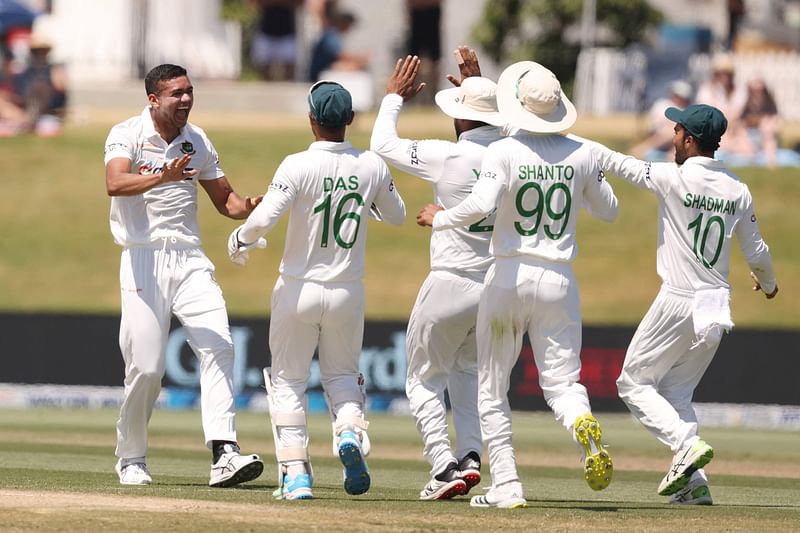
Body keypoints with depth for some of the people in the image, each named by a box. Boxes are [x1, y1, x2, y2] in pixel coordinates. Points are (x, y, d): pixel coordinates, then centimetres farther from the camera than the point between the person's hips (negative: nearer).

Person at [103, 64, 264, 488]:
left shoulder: (197, 141, 11)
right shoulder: (127, 135, -5)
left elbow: (224, 199, 18)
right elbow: (115, 184, -24)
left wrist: (248, 208, -5)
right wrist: (162, 178, -40)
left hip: (190, 260, 4)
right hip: (144, 259, -4)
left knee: (217, 347, -14)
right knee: (146, 366, -5)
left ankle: (224, 453, -22)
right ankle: (131, 458, 16)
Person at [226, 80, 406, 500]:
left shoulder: (298, 166, -17)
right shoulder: (372, 167, -4)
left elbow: (263, 218, -23)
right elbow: (396, 216, 12)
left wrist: (239, 241, -4)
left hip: (298, 289, -3)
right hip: (347, 292, 3)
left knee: (288, 381, 11)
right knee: (342, 374, 21)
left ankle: (296, 473, 2)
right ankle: (350, 433, -9)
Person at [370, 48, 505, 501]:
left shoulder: (446, 157, -15)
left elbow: (383, 144, -1)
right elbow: (496, 126, 27)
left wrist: (394, 97, 13)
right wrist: (479, 85, 29)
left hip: (452, 284, -5)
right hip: (500, 285, 5)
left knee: (425, 378, 11)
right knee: (467, 367, 28)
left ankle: (444, 466, -4)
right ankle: (471, 456, 11)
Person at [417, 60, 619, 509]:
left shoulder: (505, 152, -11)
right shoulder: (581, 155, 2)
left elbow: (481, 205, -25)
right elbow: (609, 211, 14)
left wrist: (439, 219, -8)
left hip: (509, 277, -2)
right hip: (559, 279, 3)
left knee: (492, 388, 9)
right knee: (562, 379, 5)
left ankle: (507, 485, 1)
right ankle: (586, 425, -31)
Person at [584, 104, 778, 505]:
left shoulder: (673, 178, -12)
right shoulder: (738, 191, 4)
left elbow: (619, 165, -4)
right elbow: (756, 252, 11)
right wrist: (768, 284, 32)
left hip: (678, 303, -6)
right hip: (717, 307, 6)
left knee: (634, 382, 6)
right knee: (676, 392, 16)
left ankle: (687, 444, -15)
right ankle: (693, 484, 5)